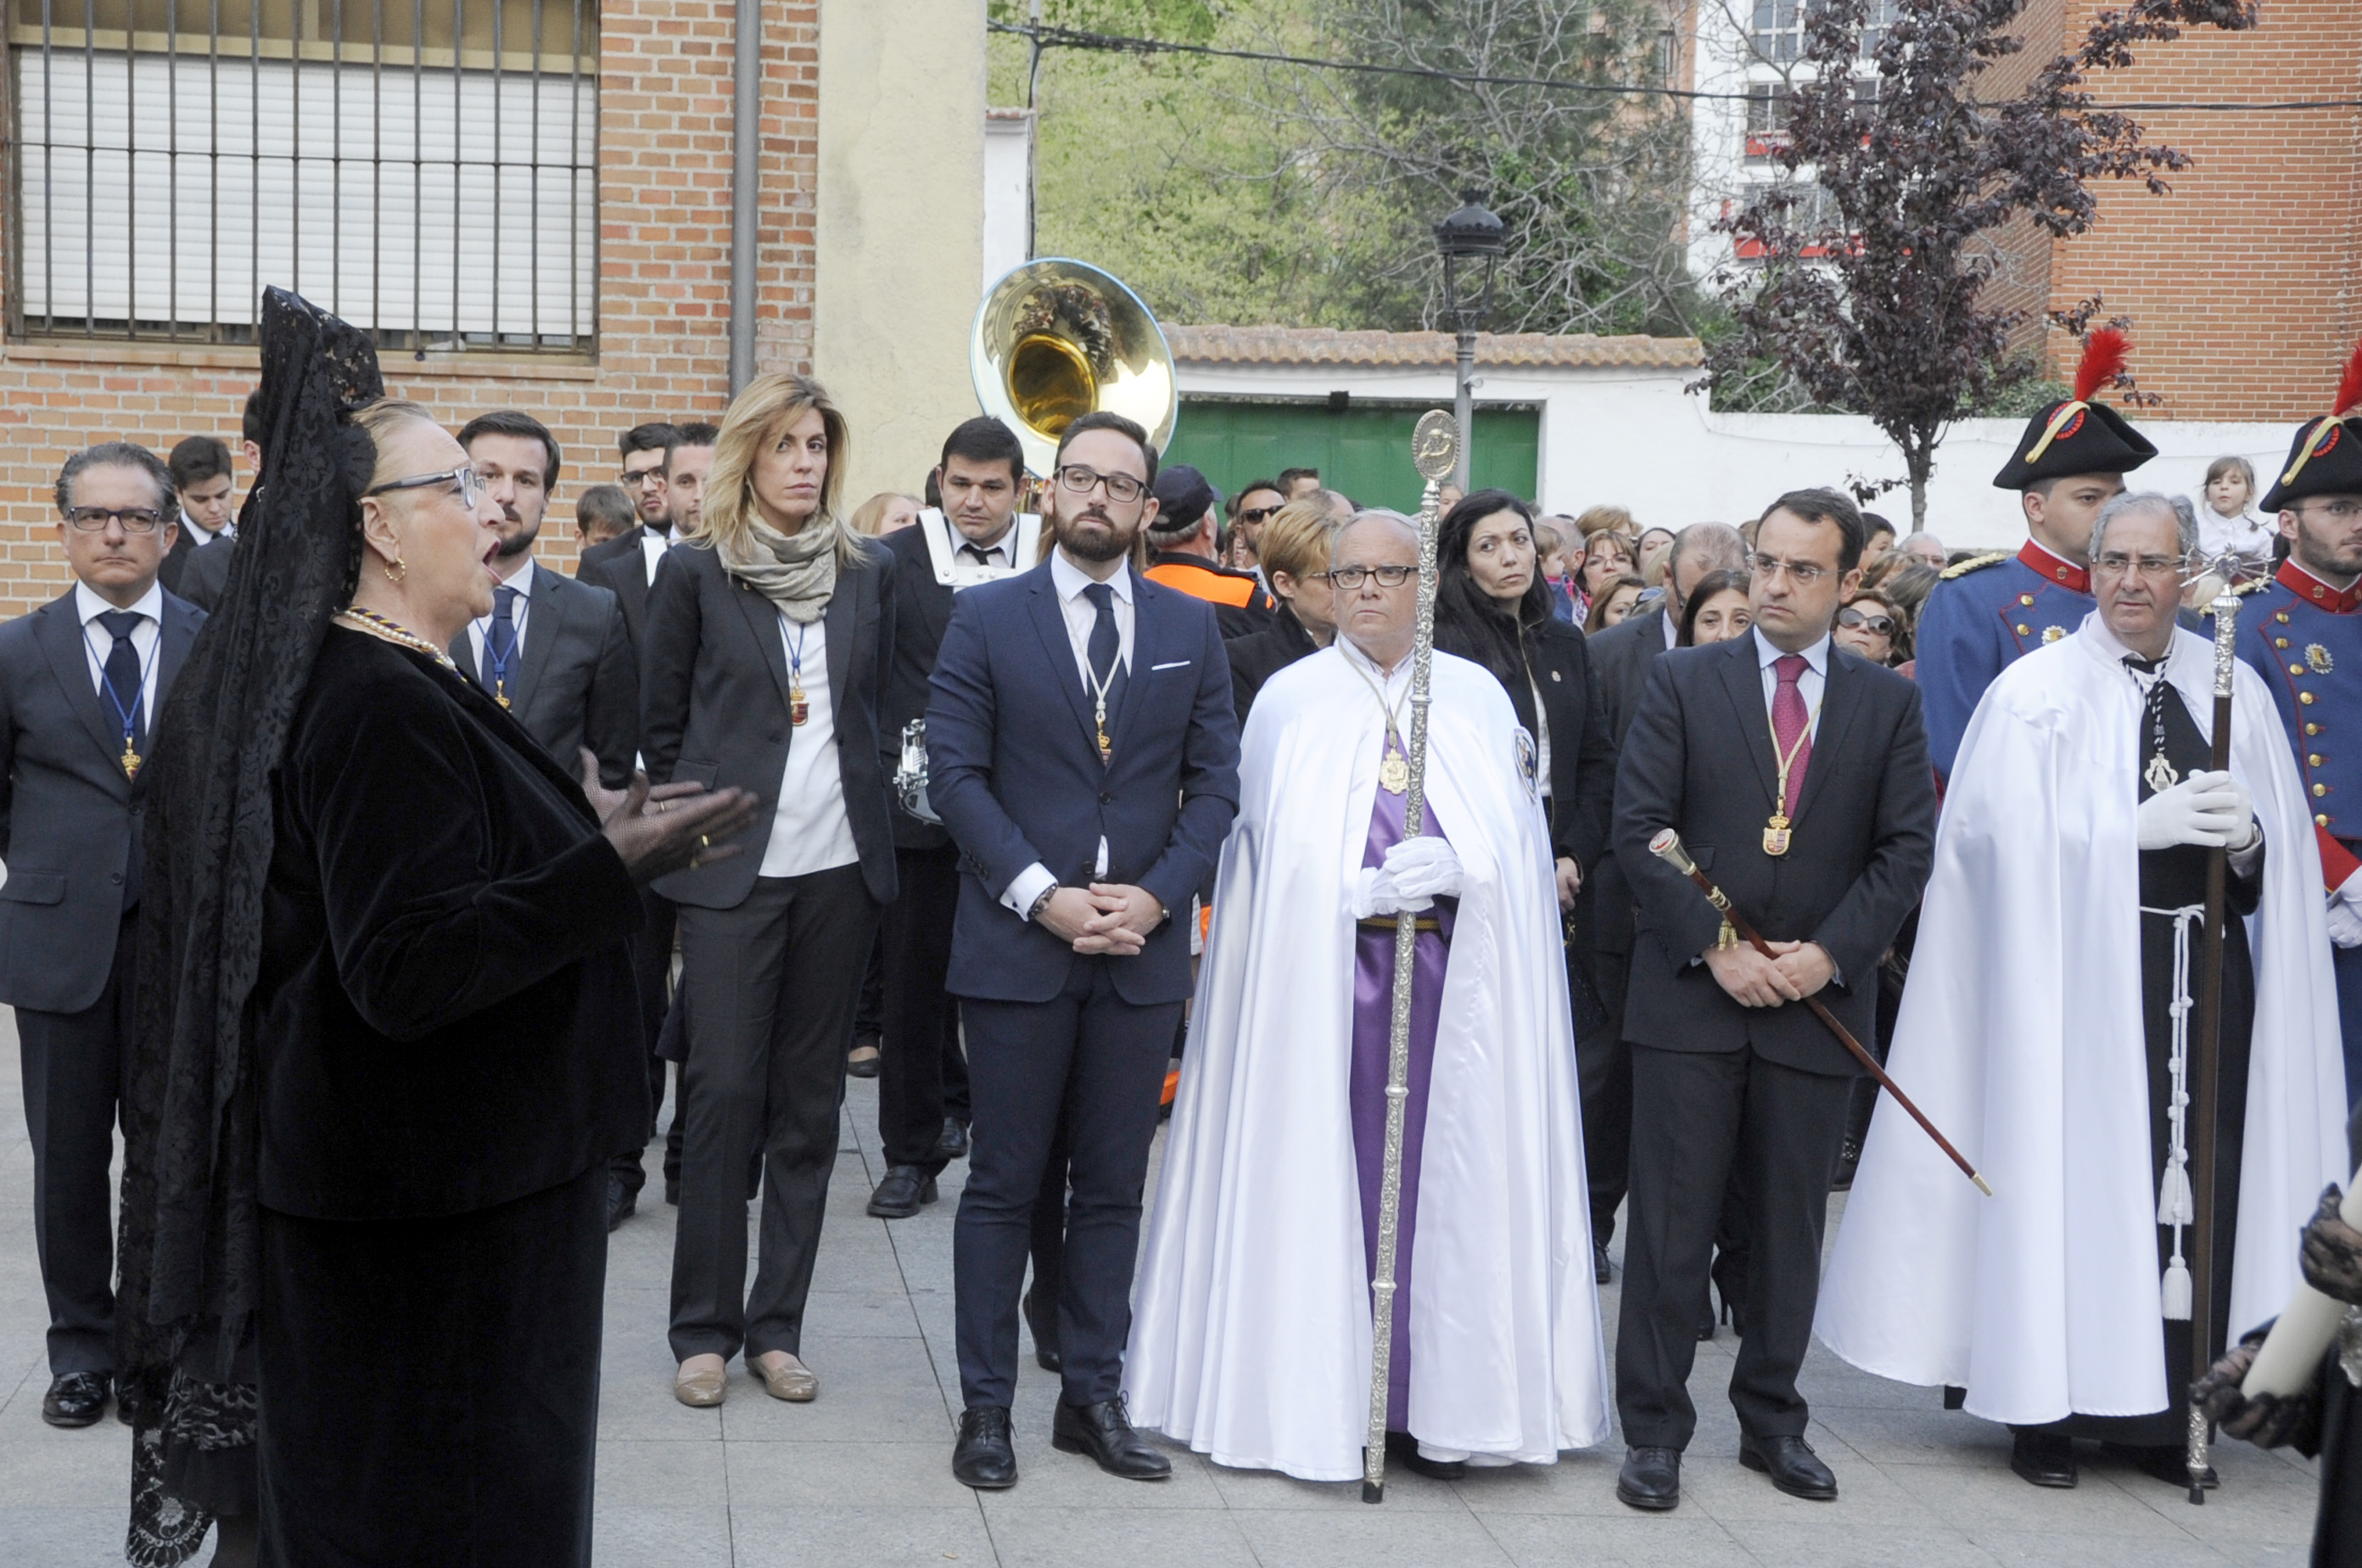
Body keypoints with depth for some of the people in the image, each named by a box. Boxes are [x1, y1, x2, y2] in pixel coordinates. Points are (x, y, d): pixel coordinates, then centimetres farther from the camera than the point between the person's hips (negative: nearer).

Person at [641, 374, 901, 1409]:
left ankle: (777, 1324, 15)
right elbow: (661, 723, 6)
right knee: (723, 1091, -4)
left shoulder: (867, 570, 8)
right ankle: (704, 1330, 8)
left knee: (809, 1100, 6)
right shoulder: (695, 571, -1)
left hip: (840, 865, 3)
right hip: (733, 866, -3)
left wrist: (860, 799, 11)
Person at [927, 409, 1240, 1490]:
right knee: (1003, 1184, 3)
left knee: (1114, 1187, 9)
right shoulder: (985, 619, 1)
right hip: (1016, 944, -2)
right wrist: (1040, 895, -14)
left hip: (1142, 950, 3)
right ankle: (986, 1405, 12)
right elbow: (956, 774, -5)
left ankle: (1093, 1397, 19)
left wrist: (1157, 894, -8)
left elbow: (1215, 781, 6)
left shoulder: (1190, 627, 9)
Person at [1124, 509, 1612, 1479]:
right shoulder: (1290, 698, 5)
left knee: (1438, 1173, -1)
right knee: (1323, 1174, -1)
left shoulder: (1476, 697, 10)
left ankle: (1430, 1402, 7)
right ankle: (1318, 1401, 7)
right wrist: (1367, 891, -16)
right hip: (1321, 978, -1)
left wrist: (1453, 869, -15)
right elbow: (1278, 853, -1)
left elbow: (1518, 844, 4)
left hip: (1449, 981, 1)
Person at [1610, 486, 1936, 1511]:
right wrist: (1713, 947, -12)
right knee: (1672, 1223, 1)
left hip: (1818, 1002, 2)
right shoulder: (1682, 683, 3)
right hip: (1691, 995, -2)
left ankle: (1773, 1420, 23)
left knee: (1791, 1226, 10)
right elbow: (1638, 829, -3)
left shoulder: (1889, 703, 7)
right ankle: (1654, 1428, 10)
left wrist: (1828, 952, -10)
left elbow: (1906, 849, 3)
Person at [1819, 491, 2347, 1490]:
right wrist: (2147, 824, -19)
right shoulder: (2036, 691, -1)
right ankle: (2047, 1408, 9)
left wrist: (2245, 836, -13)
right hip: (2079, 972, -3)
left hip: (2205, 970, 4)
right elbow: (2012, 837, -11)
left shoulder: (2233, 691, 11)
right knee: (2072, 1176, -2)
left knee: (2195, 1182, 3)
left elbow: (2286, 851, 9)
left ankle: (2164, 1410, 14)